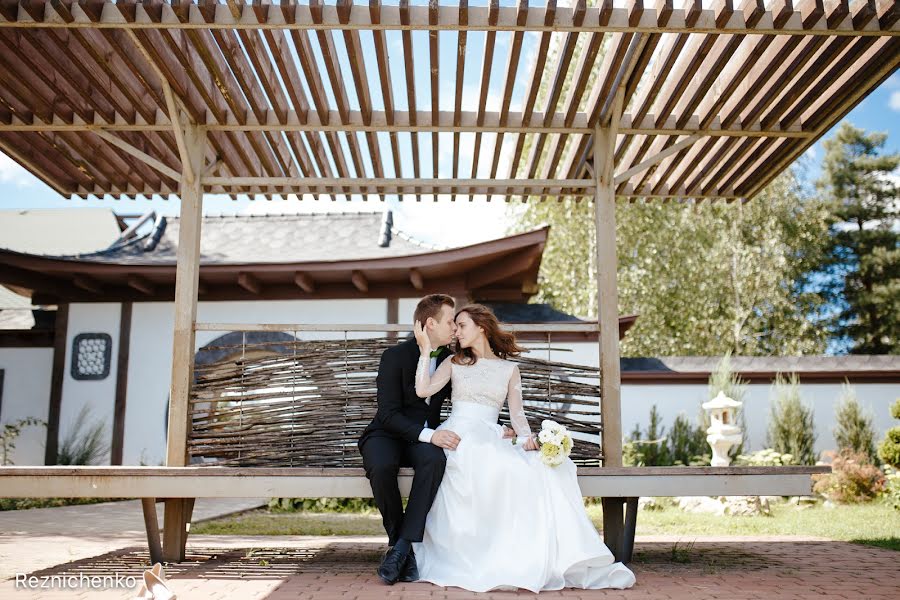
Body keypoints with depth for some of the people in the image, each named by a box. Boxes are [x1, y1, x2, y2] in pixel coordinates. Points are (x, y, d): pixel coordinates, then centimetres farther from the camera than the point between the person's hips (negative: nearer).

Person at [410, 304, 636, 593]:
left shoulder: (509, 369, 19)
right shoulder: (454, 363, 17)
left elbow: (516, 412, 9)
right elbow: (423, 389, 1)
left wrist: (526, 436, -11)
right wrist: (425, 349, 0)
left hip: (490, 440, 2)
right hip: (458, 438, -2)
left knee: (542, 466, -26)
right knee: (496, 466, -35)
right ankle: (494, 561, -32)